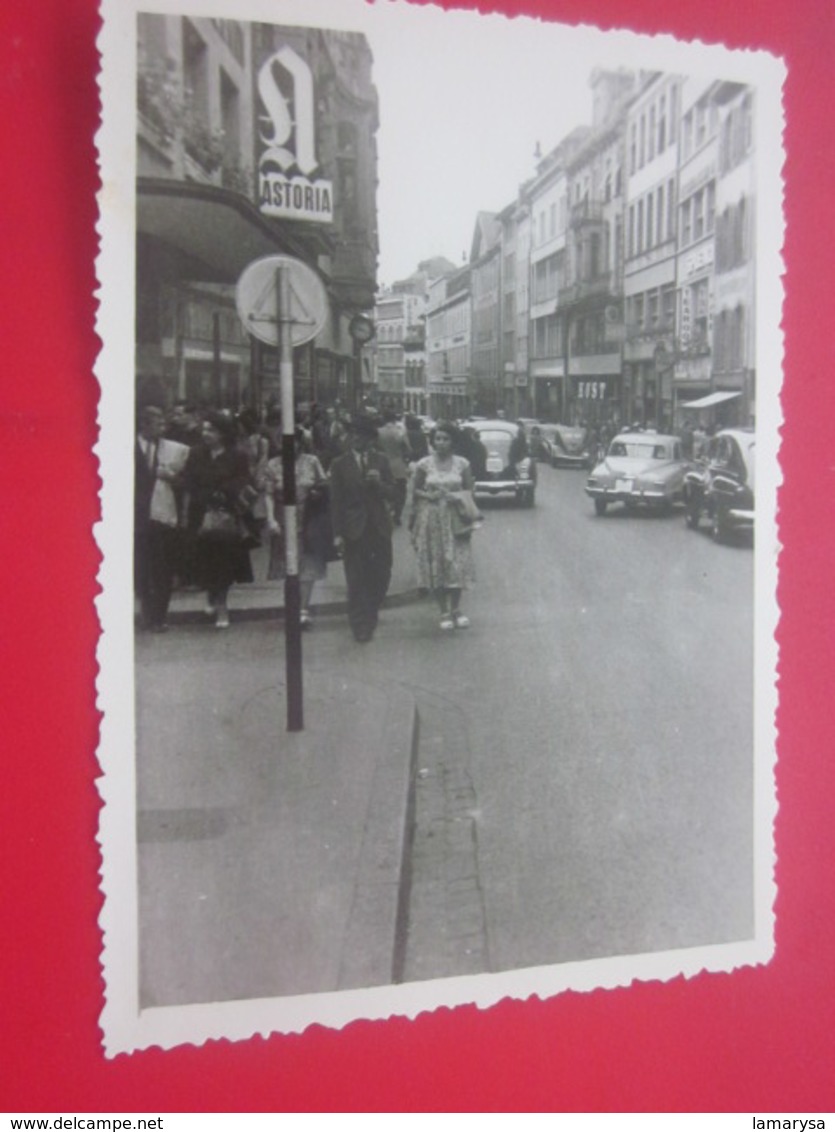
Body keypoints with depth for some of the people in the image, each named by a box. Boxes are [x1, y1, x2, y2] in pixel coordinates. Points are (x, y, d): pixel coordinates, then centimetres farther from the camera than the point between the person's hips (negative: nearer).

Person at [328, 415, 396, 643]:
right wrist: (337, 534, -6)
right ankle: (360, 625, 8)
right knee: (356, 580, -2)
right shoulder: (340, 464, 0)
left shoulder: (380, 461, 6)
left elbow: (390, 494, 4)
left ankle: (370, 613, 31)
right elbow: (336, 501, -1)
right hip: (354, 528, -2)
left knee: (381, 575, 7)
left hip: (379, 527, 2)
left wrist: (378, 482, -17)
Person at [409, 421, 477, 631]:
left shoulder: (462, 464, 2)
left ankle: (456, 609, 14)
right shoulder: (424, 465, 1)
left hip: (454, 519, 0)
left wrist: (456, 496, -12)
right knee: (435, 565, 1)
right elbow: (415, 491, 8)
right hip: (431, 519, 0)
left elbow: (469, 490, 8)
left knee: (457, 564, -3)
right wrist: (428, 495, -12)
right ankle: (444, 611, 12)